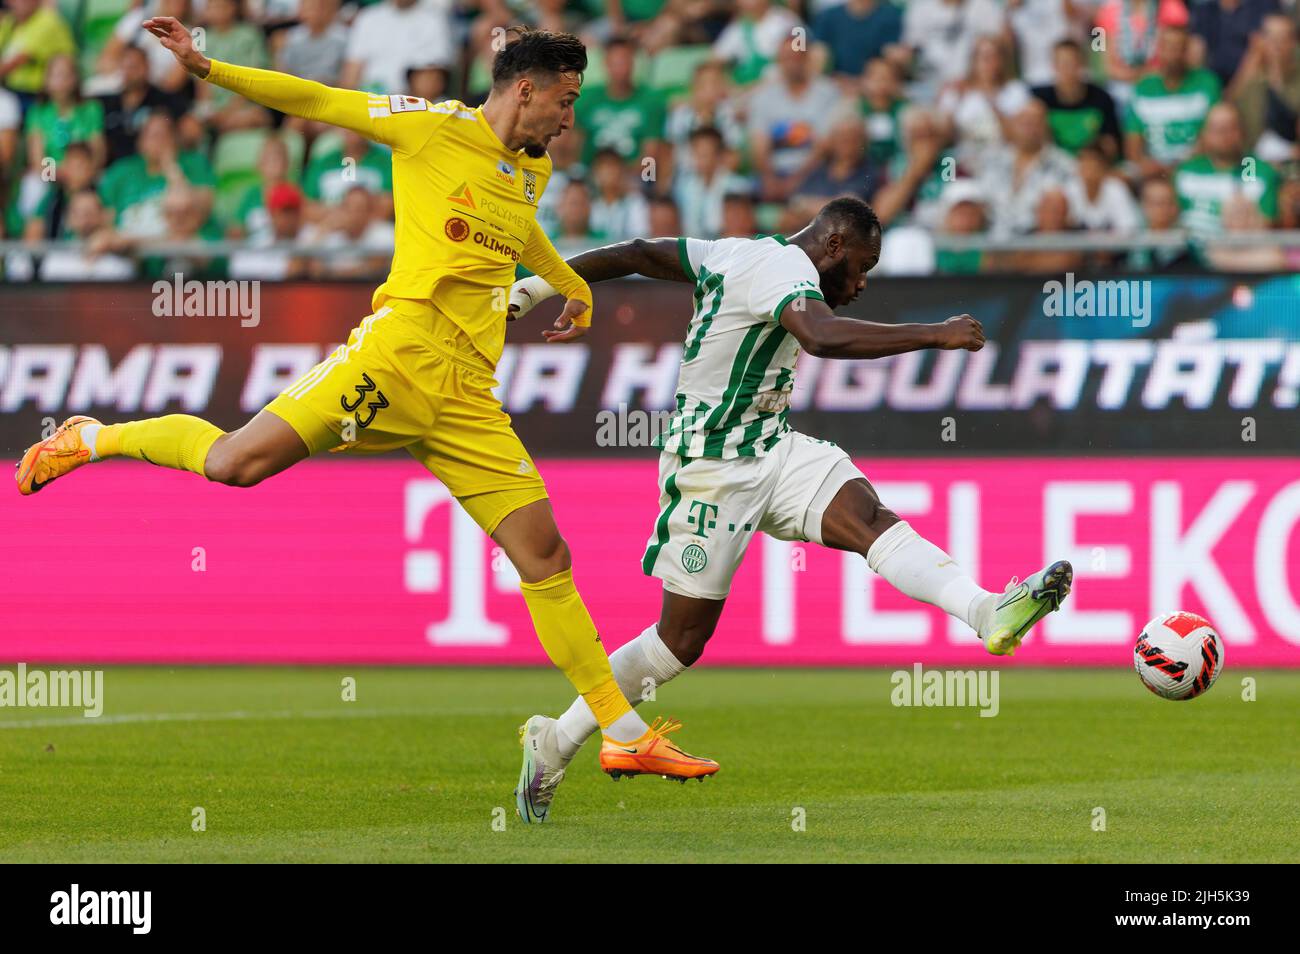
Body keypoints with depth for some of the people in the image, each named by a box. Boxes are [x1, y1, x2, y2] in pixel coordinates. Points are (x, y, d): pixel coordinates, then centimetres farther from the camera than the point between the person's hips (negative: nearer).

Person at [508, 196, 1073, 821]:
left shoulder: (737, 254, 11)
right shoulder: (783, 267, -18)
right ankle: (555, 740, 13)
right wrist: (936, 336, -34)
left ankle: (990, 612, -38)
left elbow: (634, 254, 15)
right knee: (683, 638, -1)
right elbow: (824, 337, -39)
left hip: (770, 449, 9)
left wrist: (535, 288, 21)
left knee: (867, 517, -17)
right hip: (713, 470, -9)